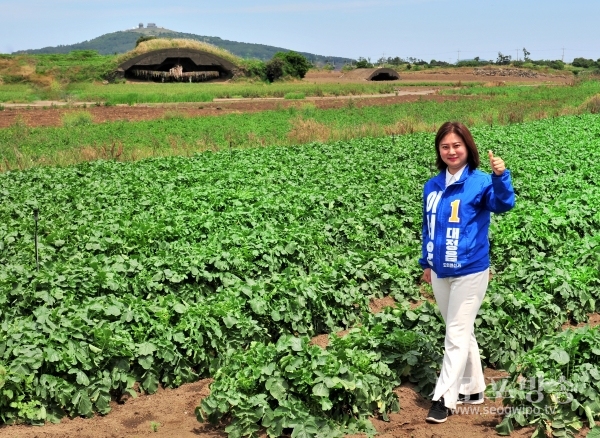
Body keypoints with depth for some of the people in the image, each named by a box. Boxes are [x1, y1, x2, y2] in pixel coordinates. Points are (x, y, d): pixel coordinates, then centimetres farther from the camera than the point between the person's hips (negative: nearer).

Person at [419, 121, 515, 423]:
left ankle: (444, 398, 5)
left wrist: (500, 177, -48)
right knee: (461, 332, 17)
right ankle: (473, 389, 31)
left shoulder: (480, 182, -11)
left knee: (457, 335, -1)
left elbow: (503, 205, -31)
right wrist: (426, 262, 16)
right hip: (440, 272, 6)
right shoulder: (432, 186, 5)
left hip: (470, 272, -6)